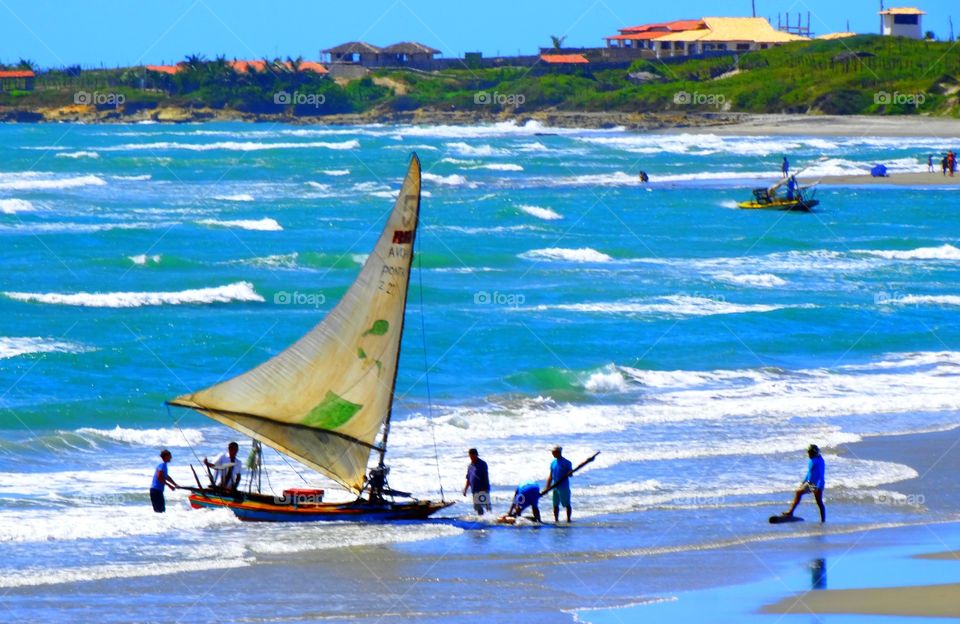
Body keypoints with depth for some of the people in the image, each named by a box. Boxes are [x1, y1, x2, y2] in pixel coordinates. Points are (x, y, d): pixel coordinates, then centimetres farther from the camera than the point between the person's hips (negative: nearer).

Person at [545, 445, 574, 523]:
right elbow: (550, 476, 14)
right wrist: (547, 487, 9)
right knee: (555, 505, 9)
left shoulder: (566, 463, -9)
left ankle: (568, 519, 9)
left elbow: (570, 474, -11)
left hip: (564, 487, -6)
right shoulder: (553, 463, 10)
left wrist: (569, 473, -35)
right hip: (555, 487, 6)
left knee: (567, 504, 1)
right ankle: (556, 520, 17)